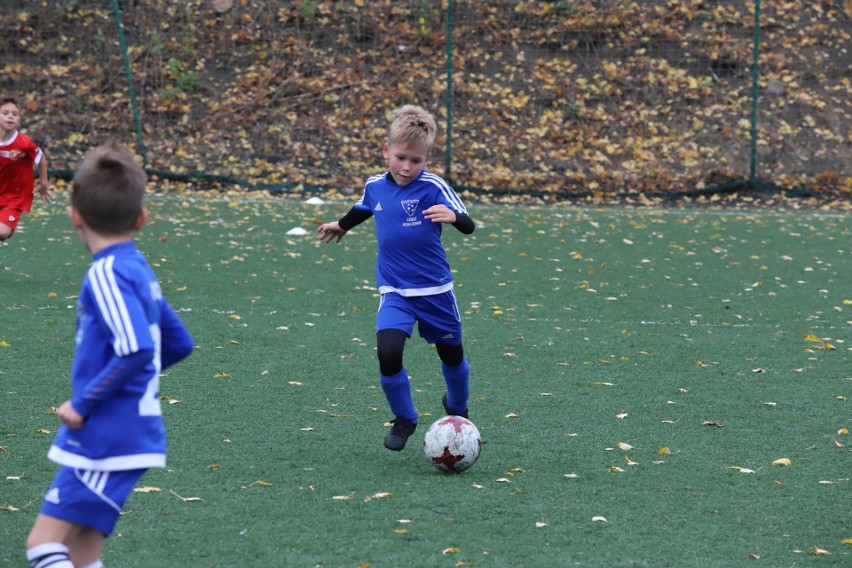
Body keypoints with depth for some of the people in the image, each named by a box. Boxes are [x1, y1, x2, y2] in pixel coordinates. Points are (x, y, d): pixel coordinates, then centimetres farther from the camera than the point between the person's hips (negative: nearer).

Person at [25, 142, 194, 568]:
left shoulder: (106, 274, -16)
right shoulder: (138, 269, 11)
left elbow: (137, 349, -28)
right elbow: (178, 343, 20)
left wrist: (84, 403, -18)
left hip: (106, 438, -9)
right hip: (131, 433, 9)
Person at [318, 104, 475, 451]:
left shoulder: (432, 187, -16)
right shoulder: (375, 186, -1)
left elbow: (469, 226, -24)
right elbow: (362, 210, 23)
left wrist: (452, 216, -47)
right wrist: (341, 226, 42)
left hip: (435, 290, -2)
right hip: (394, 292, 2)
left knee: (452, 357, 13)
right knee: (387, 353, -18)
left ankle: (457, 410, 45)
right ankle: (404, 420, 6)